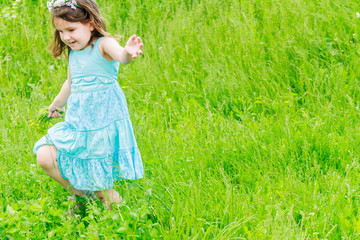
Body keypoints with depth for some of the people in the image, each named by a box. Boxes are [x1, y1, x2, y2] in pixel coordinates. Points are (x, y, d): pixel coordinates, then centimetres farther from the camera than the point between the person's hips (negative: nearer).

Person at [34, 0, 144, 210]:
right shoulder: (73, 53, 11)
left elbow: (119, 55, -36)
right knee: (45, 157, -3)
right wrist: (56, 104, 48)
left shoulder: (103, 45, -12)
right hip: (77, 123, 7)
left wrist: (128, 53, -62)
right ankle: (83, 196, 14)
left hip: (104, 120, -7)